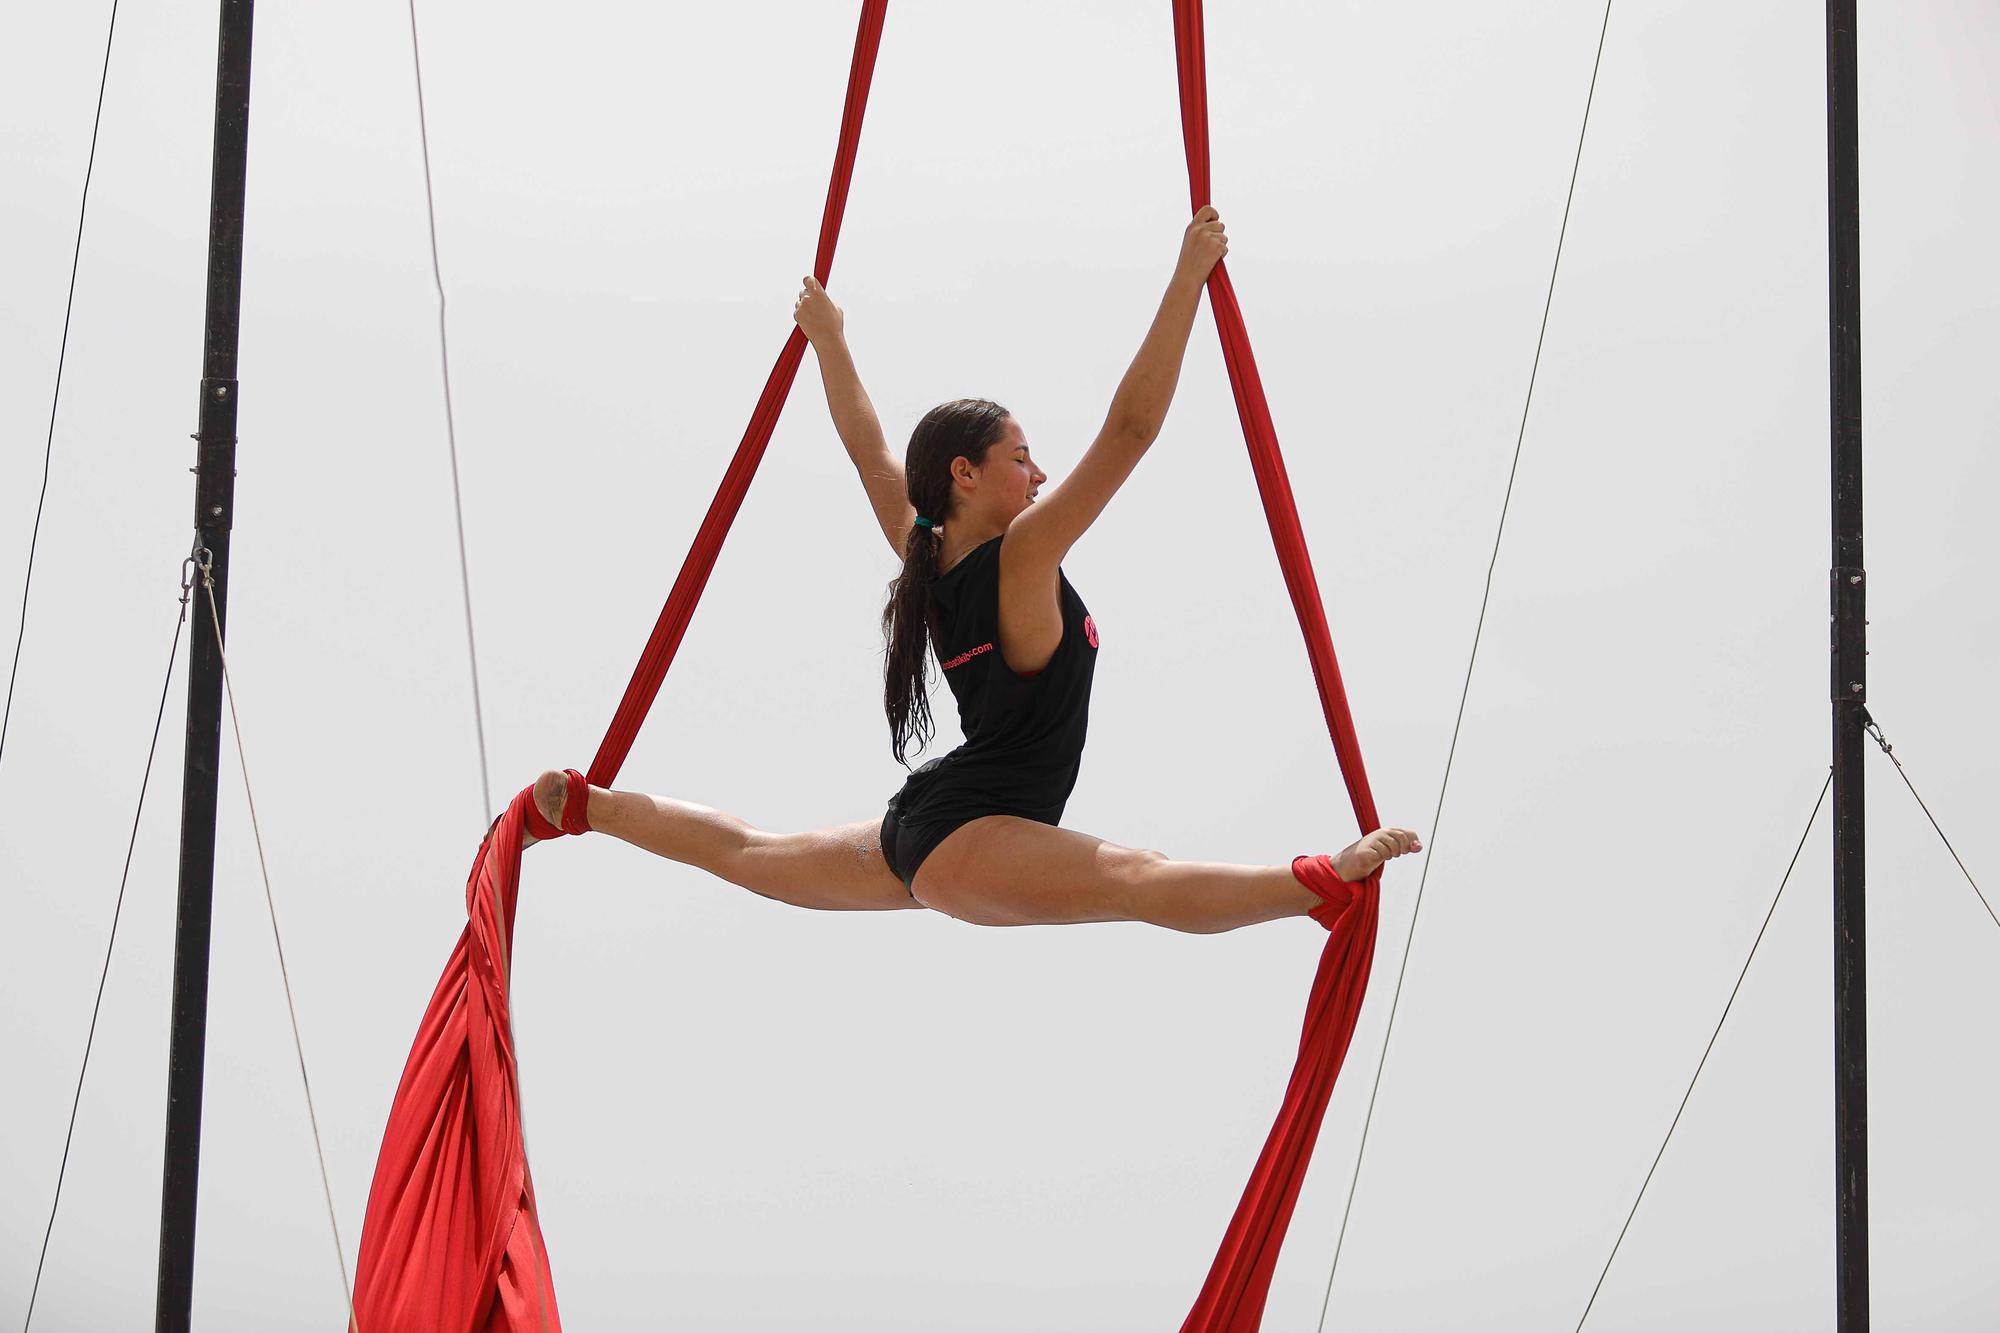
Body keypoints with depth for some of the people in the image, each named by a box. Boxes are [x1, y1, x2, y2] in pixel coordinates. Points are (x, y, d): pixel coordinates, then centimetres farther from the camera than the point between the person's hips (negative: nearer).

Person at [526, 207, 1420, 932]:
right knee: (1143, 881, -35)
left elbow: (870, 448, 23)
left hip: (912, 834, 10)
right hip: (968, 841, -10)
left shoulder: (928, 555, 8)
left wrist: (828, 339, 36)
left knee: (753, 852, 30)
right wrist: (1189, 279, -19)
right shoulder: (1020, 557, -15)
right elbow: (1129, 430, -20)